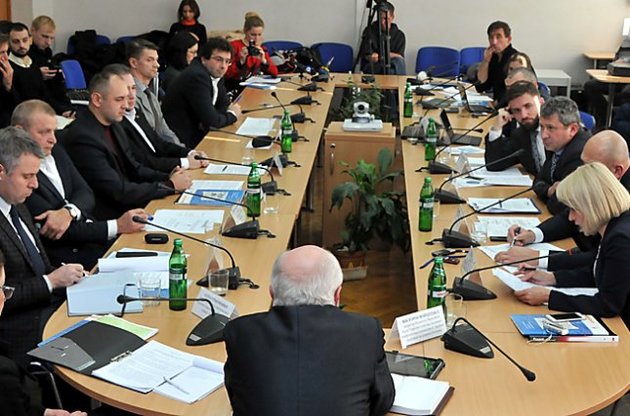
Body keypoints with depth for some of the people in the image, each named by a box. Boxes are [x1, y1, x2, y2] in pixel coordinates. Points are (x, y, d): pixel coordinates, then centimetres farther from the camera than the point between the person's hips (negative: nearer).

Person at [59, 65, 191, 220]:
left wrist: (168, 177, -3)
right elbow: (119, 192, -21)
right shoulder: (83, 138, -21)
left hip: (126, 204, 8)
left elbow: (134, 169, 14)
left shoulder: (113, 125, 5)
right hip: (108, 218, -8)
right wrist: (170, 185, -15)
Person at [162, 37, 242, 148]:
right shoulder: (197, 76, -22)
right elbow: (211, 121, -24)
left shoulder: (216, 74, 4)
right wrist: (232, 115, -6)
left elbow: (225, 105, 10)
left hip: (197, 132, 8)